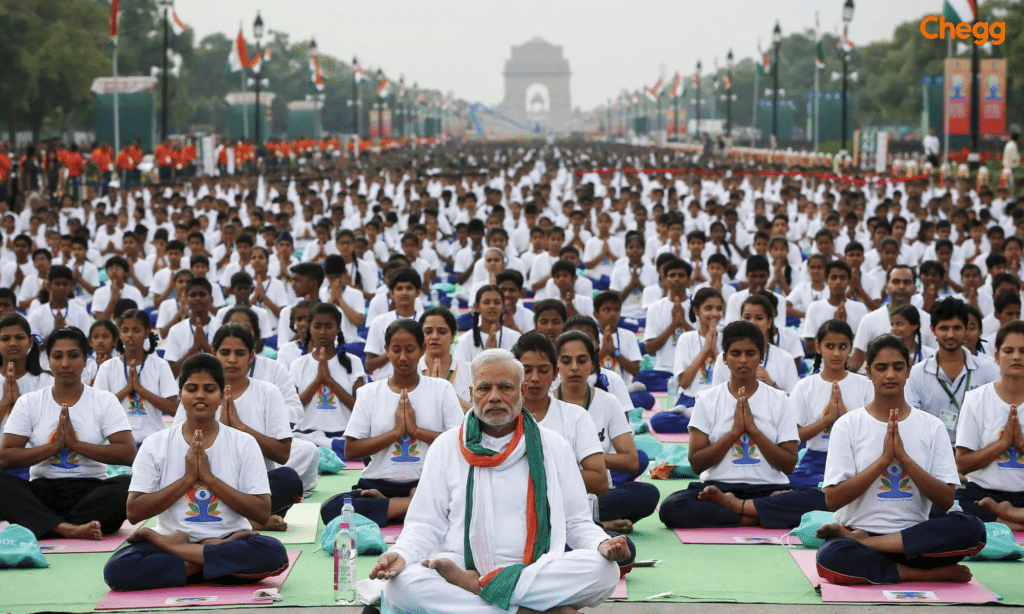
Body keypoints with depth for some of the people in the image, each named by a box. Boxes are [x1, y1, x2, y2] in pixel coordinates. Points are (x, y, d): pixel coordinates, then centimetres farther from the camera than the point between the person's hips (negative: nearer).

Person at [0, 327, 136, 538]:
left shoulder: (105, 401, 5)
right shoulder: (28, 402, 9)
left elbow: (128, 454, -8)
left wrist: (76, 443, -12)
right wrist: (54, 446, -10)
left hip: (90, 491, -1)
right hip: (41, 491, 1)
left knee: (128, 485, -33)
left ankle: (46, 526, -34)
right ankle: (67, 528, -43)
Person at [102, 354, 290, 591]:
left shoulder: (244, 444, 3)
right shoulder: (155, 445, 5)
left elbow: (262, 513, -5)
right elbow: (134, 512, -3)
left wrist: (208, 477, -11)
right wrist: (188, 478, -10)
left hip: (230, 539, 0)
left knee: (273, 553, -35)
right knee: (116, 569, -29)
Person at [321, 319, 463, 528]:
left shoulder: (442, 389, 9)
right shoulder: (369, 393, 11)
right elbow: (351, 449, 1)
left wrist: (415, 430, -8)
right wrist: (396, 432, -6)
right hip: (379, 484, 1)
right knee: (330, 509, -30)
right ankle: (415, 506, -21)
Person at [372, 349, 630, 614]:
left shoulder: (552, 446, 15)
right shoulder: (447, 446, 13)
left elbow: (576, 523, 15)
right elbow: (425, 525, 11)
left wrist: (602, 544, -8)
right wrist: (400, 553, -12)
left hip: (541, 574, 1)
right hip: (461, 566, -1)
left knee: (604, 570, -30)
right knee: (400, 586, -33)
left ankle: (476, 585, -23)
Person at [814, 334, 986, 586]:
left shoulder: (932, 426, 10)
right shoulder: (847, 425, 5)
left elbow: (946, 500, 0)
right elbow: (833, 499, -5)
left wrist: (903, 457, -10)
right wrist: (884, 459, -11)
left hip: (914, 538, 2)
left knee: (972, 528, -29)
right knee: (830, 556, -38)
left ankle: (861, 539, -20)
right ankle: (934, 575, -21)